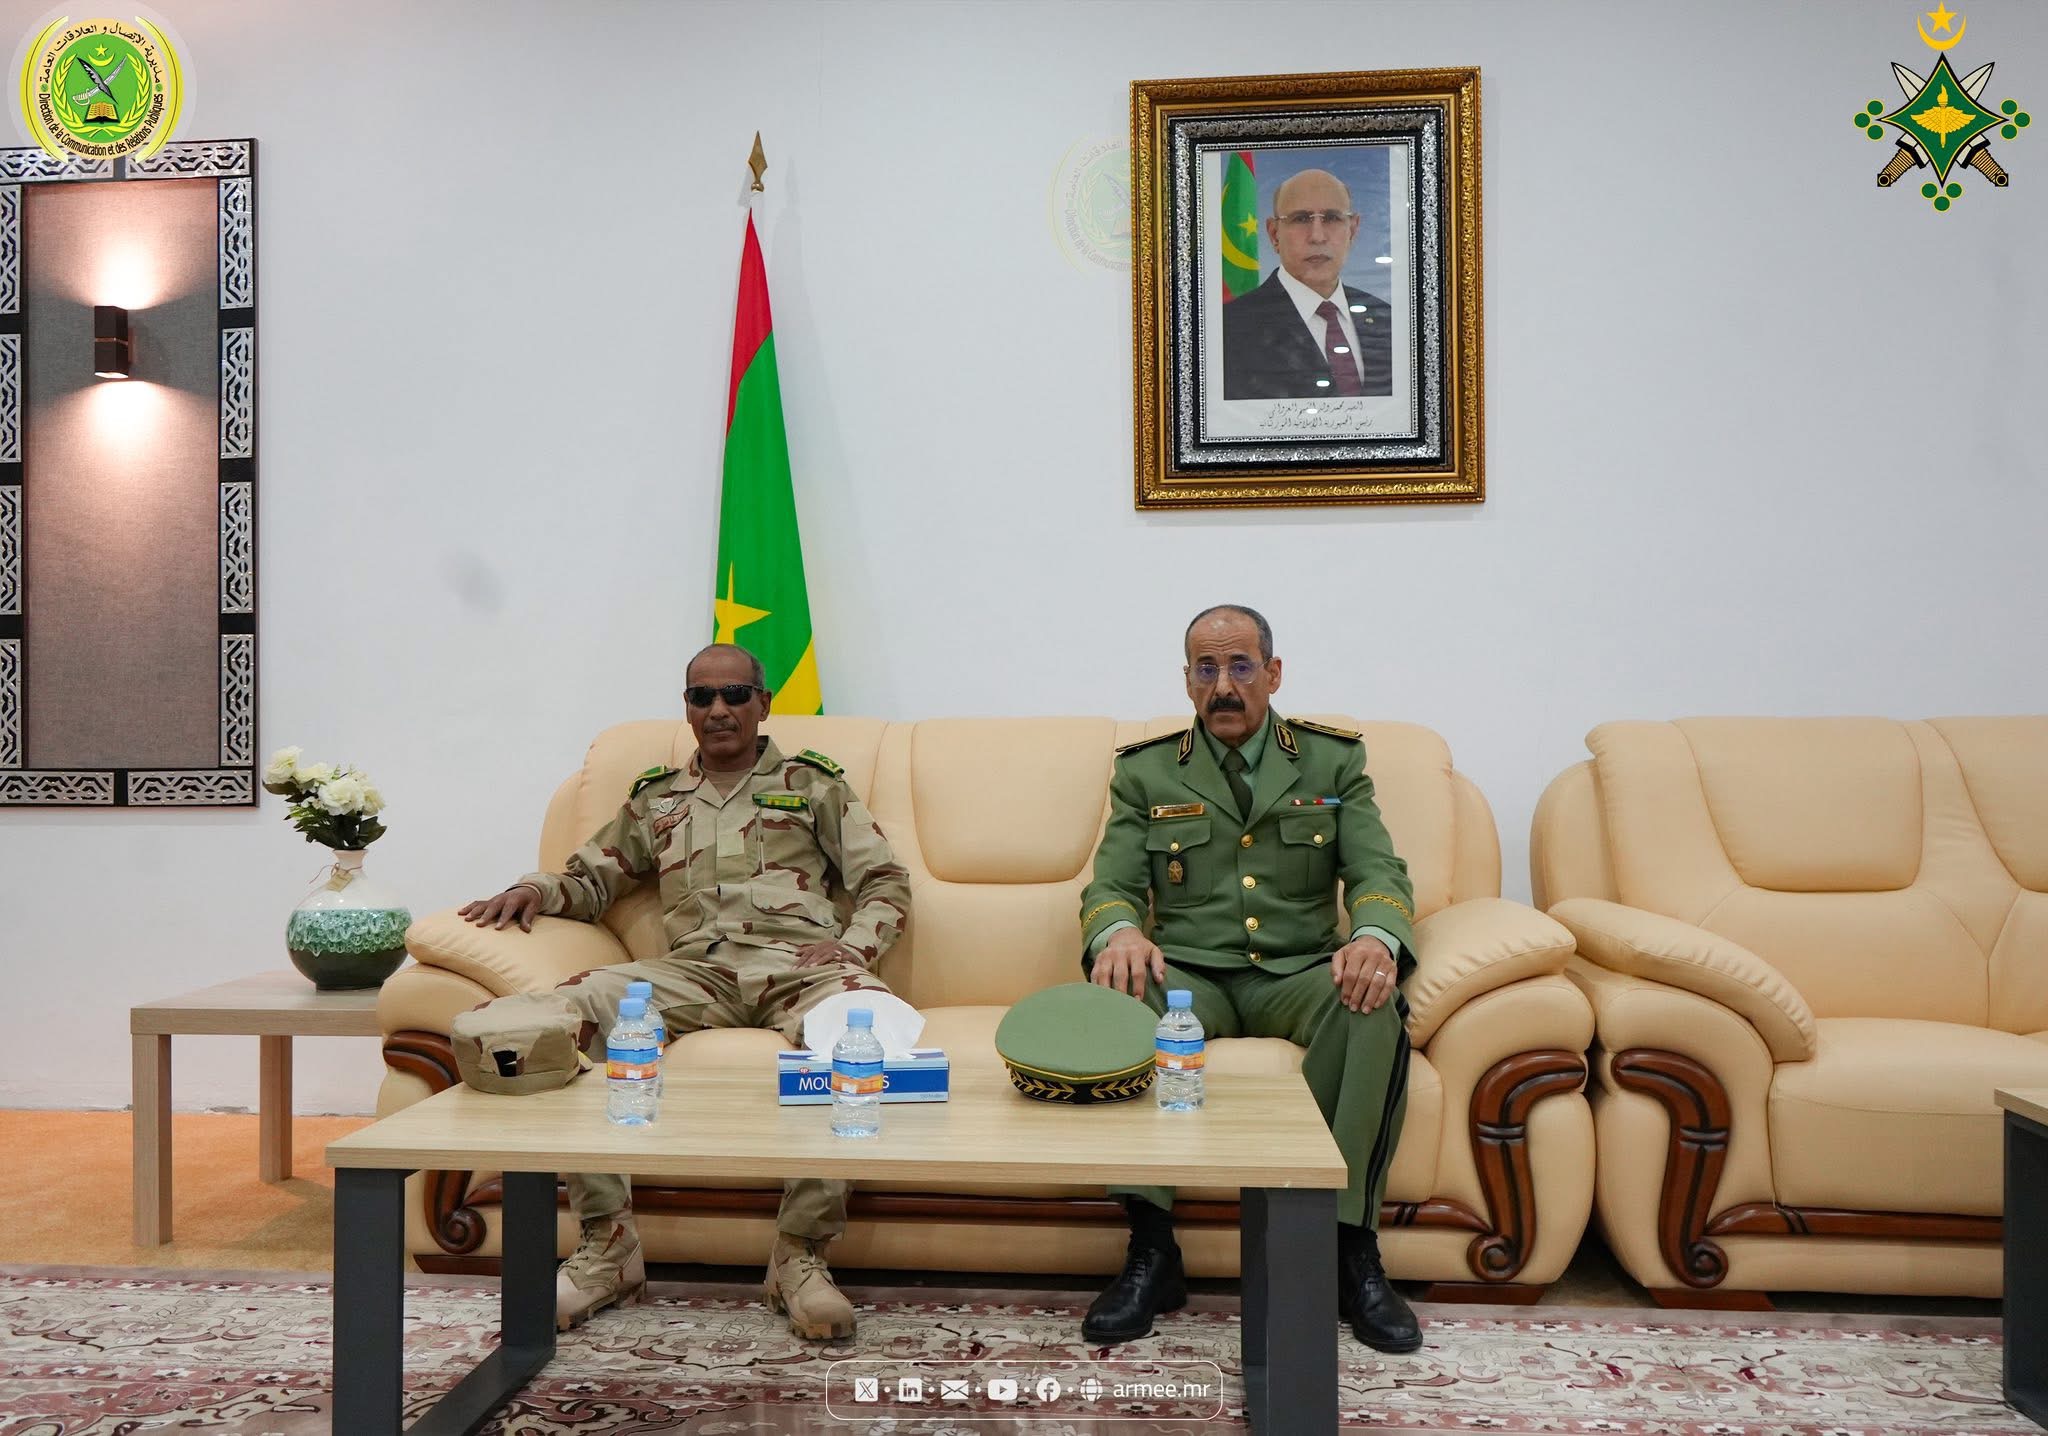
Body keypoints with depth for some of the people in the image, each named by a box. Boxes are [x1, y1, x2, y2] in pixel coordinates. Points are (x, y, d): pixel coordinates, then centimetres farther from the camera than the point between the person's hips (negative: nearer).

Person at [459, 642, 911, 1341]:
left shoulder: (813, 784, 21)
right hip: (695, 968, 2)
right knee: (570, 1008, -29)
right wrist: (535, 889, 5)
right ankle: (609, 1243, -20)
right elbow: (590, 880, 29)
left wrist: (852, 945, -6)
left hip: (798, 960, -2)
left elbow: (887, 884, 15)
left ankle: (800, 1252, -28)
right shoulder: (656, 799, 29)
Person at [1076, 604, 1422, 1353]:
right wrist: (1119, 930, -23)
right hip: (1189, 973, 0)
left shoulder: (1333, 759, 12)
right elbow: (1111, 885, 3)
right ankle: (1151, 1250, -25)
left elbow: (1380, 871, 2)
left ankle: (1350, 1249, -22)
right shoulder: (1145, 771, 11)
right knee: (1118, 995, -34)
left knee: (1372, 1002, -34)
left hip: (1298, 973, 0)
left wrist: (1374, 934, -23)